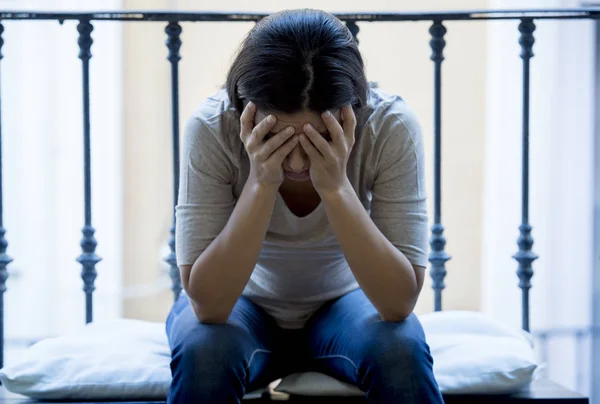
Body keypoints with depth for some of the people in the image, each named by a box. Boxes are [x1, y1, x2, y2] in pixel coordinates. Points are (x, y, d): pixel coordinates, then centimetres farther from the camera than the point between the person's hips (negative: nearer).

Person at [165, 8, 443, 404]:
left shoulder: (391, 126, -26)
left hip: (343, 306, 0)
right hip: (242, 306, 0)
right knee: (203, 349, -32)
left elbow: (400, 303, -28)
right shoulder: (212, 128, -27)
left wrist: (336, 187, -39)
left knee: (402, 351, -31)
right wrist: (261, 183, -40)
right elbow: (208, 306, -30)